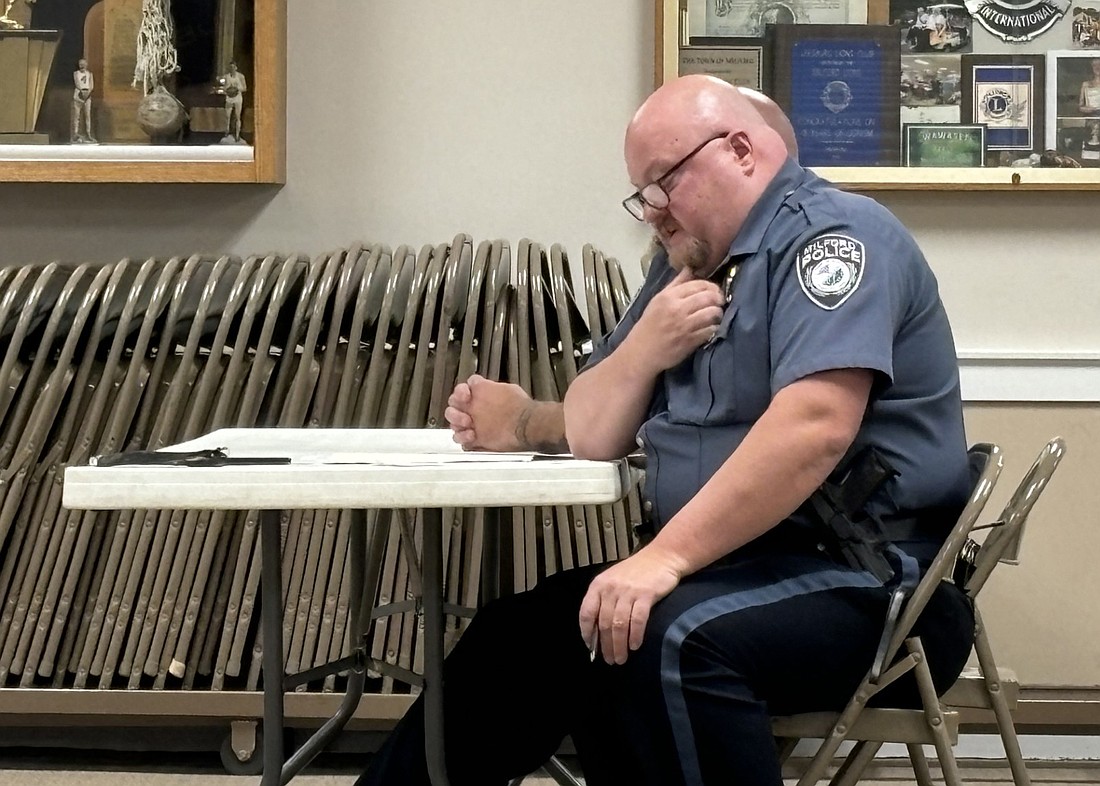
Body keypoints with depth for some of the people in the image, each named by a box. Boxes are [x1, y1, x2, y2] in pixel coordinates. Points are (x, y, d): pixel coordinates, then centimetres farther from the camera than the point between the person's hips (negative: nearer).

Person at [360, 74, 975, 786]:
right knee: (517, 642, 0)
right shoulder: (690, 265, 16)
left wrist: (664, 557, -28)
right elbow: (592, 438, 17)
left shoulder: (832, 235, -10)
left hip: (869, 582, -8)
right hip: (739, 567, 9)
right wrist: (644, 348, -3)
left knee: (668, 640, -33)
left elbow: (814, 427, -26)